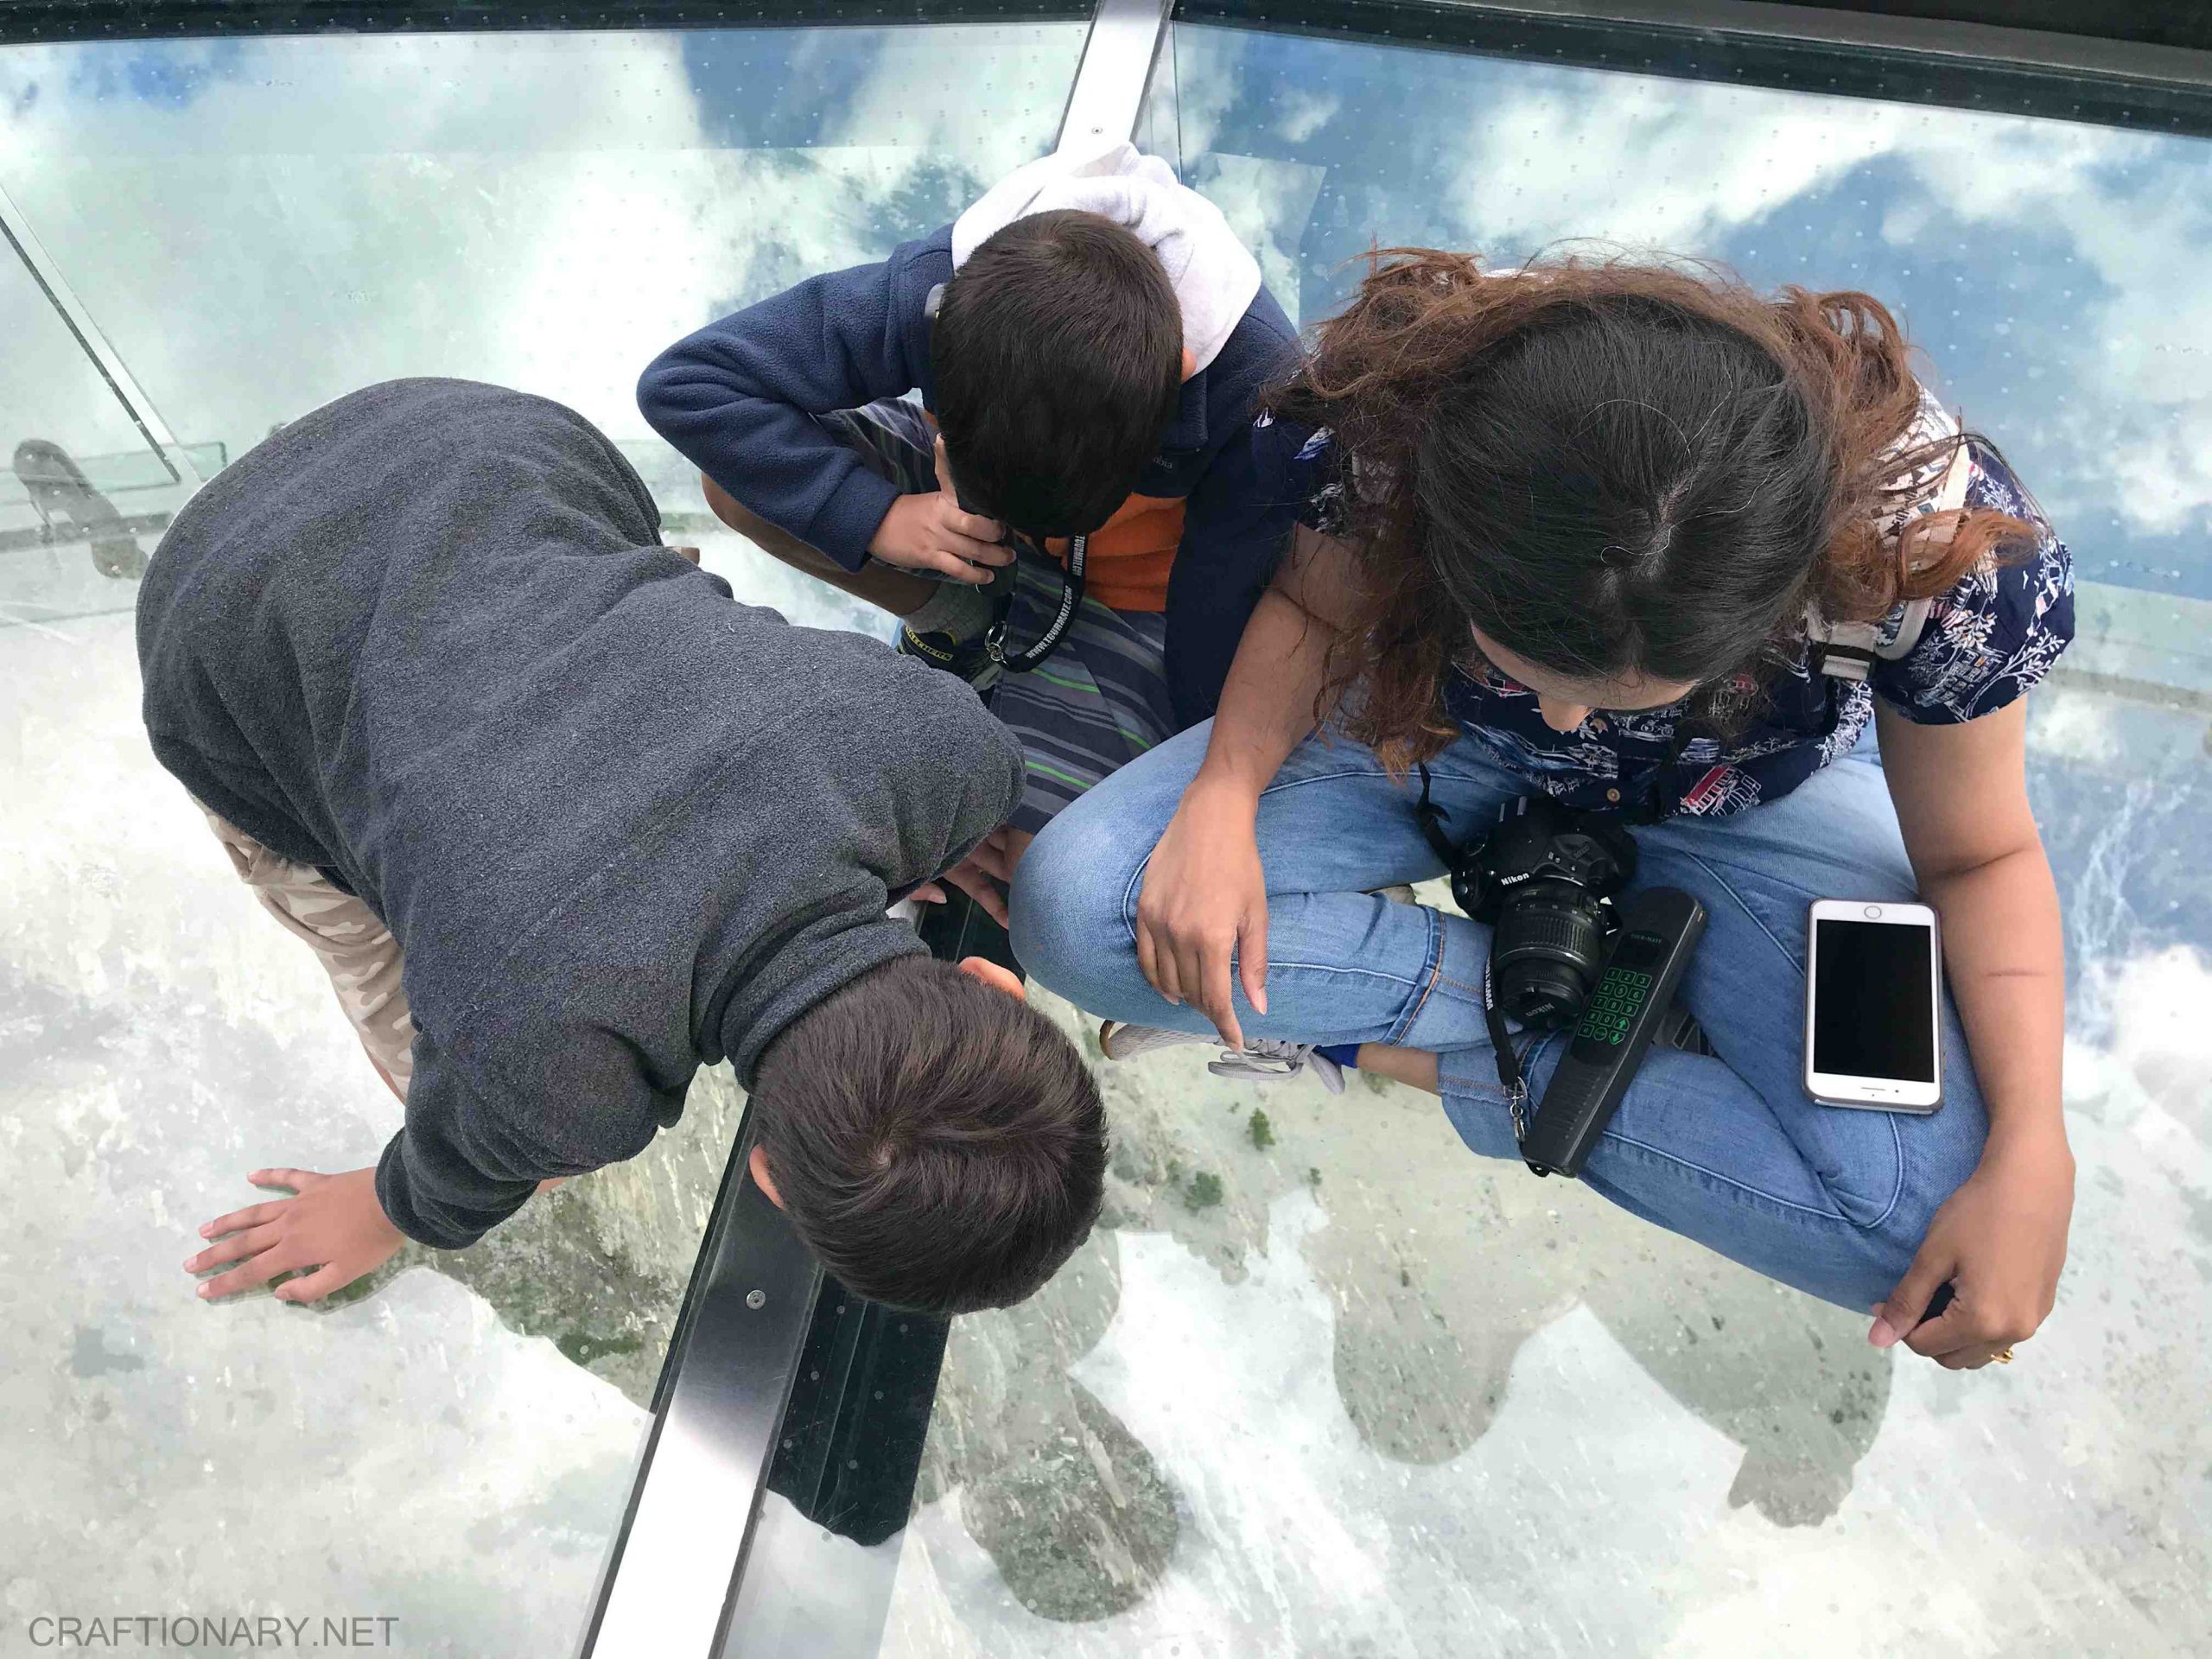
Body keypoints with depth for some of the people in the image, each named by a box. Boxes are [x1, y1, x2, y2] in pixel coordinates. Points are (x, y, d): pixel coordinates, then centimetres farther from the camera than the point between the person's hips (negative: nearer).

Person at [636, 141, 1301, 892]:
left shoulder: (1265, 385, -35)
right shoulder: (936, 292, -32)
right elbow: (681, 383, -26)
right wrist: (877, 517, -34)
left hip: (1137, 597, -2)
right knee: (739, 476, -18)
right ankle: (967, 624, 3)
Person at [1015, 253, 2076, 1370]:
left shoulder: (1931, 532, -34)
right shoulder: (1396, 421, -33)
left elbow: (1977, 857, -17)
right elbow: (1313, 607, -10)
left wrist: (2033, 1153, -28)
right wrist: (1222, 795, -29)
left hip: (1743, 802, 0)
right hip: (1447, 735, 1)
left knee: (1927, 1221, -25)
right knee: (1075, 909, -22)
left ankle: (1374, 1042, -13)